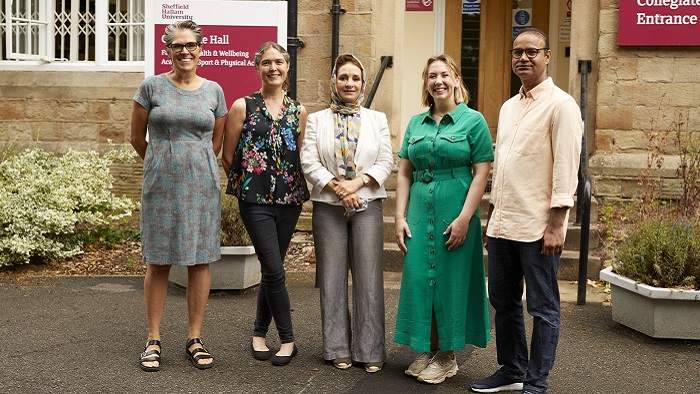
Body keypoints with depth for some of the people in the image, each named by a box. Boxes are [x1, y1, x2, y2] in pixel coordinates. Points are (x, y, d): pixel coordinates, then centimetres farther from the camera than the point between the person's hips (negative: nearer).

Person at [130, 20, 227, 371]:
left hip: (201, 185, 2)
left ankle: (195, 340, 14)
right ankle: (153, 341, 12)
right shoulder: (151, 87, 1)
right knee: (158, 262, 3)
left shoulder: (213, 90, 6)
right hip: (160, 185, -1)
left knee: (200, 261, 4)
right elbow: (138, 138, 7)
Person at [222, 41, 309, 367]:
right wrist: (245, 183, 8)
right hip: (255, 199, -3)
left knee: (271, 270, 9)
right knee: (274, 270, -7)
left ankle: (259, 333, 24)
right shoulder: (243, 106, -1)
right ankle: (287, 339, 5)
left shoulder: (298, 111, 9)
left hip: (289, 199, 3)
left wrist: (292, 186, 8)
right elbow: (228, 156, 2)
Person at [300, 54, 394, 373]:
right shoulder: (317, 120, 8)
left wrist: (358, 182, -13)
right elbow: (309, 162, -2)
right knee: (332, 278, 4)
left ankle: (370, 351, 9)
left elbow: (386, 162, 2)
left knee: (369, 278, 0)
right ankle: (339, 349, 14)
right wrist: (336, 187, -14)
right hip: (328, 206, 0)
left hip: (367, 205, 0)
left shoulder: (377, 119, 11)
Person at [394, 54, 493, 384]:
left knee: (451, 279, 3)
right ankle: (426, 351, 21)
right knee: (419, 278, 5)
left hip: (455, 213, -4)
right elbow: (404, 173, 11)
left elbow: (482, 173, -8)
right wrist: (400, 217, 2)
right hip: (420, 212, 4)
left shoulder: (473, 120, -2)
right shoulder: (416, 123, 12)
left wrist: (464, 218, -15)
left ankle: (447, 356, 18)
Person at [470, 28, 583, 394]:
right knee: (503, 302, 16)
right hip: (502, 224, 8)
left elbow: (566, 169, -13)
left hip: (538, 227, -8)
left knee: (542, 308, 3)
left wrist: (555, 225, -17)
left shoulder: (561, 105, -7)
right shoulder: (508, 107, 16)